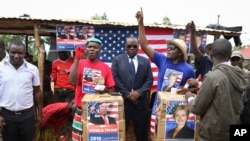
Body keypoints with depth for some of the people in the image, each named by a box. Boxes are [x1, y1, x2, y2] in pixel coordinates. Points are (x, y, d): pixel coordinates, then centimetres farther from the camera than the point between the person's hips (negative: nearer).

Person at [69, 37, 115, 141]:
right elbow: (72, 81, -17)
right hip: (82, 109, 0)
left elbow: (111, 89, 6)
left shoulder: (106, 67, 1)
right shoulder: (79, 63, 0)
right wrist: (77, 59, -17)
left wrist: (105, 90, -17)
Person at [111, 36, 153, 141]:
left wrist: (139, 92, -11)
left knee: (141, 132, 11)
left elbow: (149, 80, 3)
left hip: (141, 101, 2)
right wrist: (127, 94, -11)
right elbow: (115, 79, -5)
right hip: (123, 100, -2)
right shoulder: (117, 60, 4)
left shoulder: (145, 61, 10)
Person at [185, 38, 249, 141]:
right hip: (233, 131, 7)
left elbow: (197, 108, -15)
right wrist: (201, 86, 18)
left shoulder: (212, 76, -23)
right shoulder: (241, 75, -3)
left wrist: (190, 98, 5)